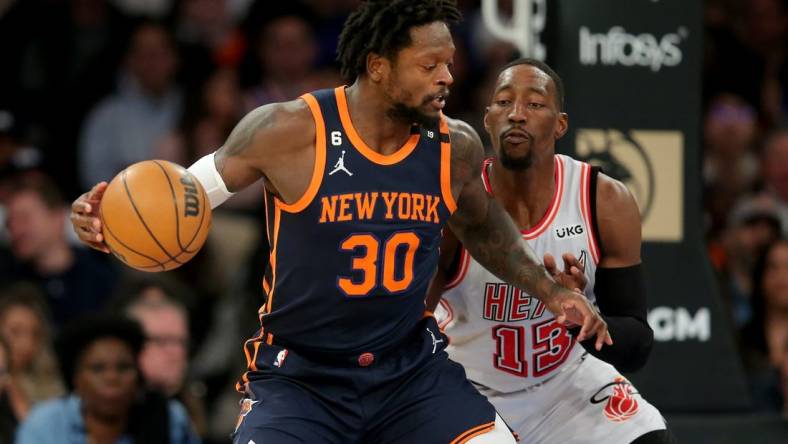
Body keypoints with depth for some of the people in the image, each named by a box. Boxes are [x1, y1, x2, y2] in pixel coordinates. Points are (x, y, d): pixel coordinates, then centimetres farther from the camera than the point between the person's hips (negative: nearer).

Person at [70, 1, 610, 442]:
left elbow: (482, 227, 21)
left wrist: (550, 291, 16)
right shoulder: (290, 132, -17)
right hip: (299, 378, -4)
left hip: (412, 369, 4)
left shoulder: (454, 147, -3)